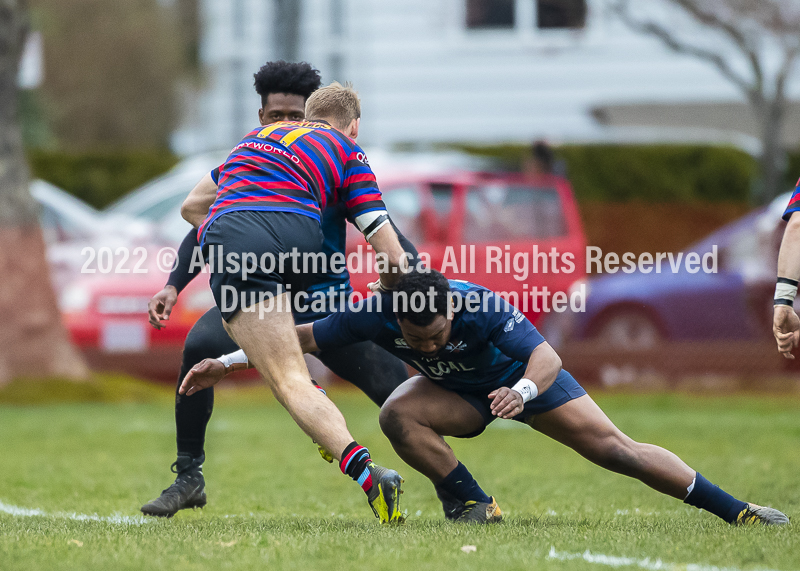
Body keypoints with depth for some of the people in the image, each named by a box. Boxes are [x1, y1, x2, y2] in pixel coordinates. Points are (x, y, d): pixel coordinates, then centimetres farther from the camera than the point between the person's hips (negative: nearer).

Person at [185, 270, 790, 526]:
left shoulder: (482, 305, -38)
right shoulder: (376, 314, -29)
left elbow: (546, 356, -36)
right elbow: (306, 337, -18)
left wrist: (522, 390, -57)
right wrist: (229, 361, -23)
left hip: (524, 380, -3)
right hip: (460, 393, 3)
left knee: (615, 449, -13)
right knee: (398, 414, -28)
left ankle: (734, 509, -4)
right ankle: (475, 506, -13)